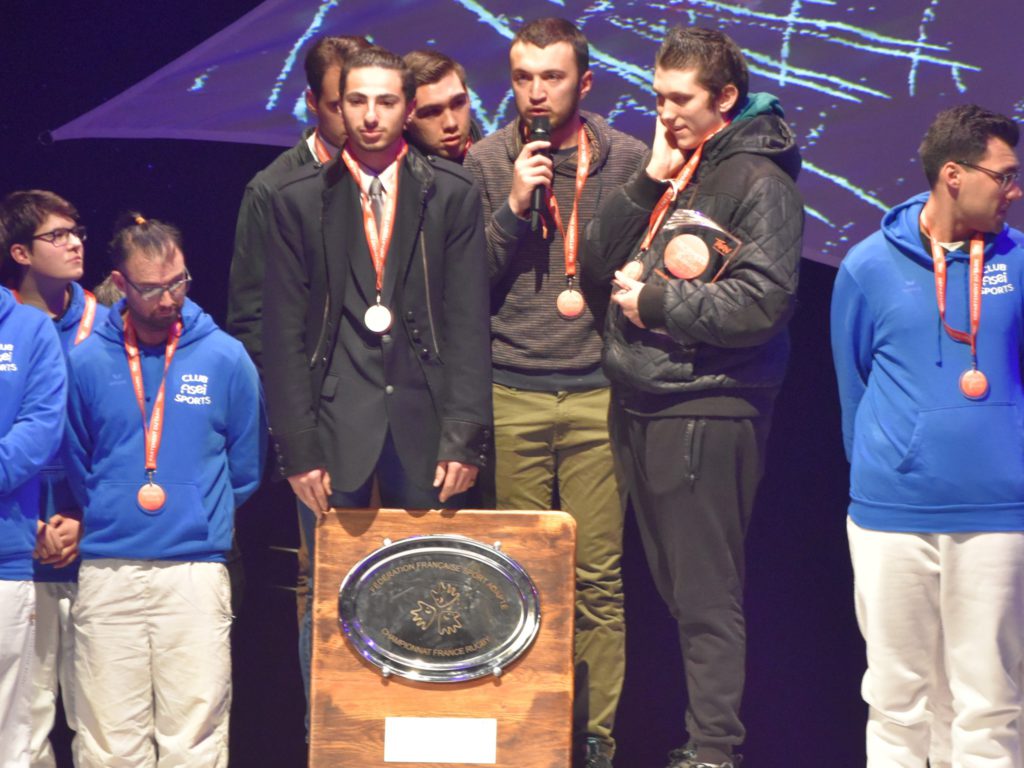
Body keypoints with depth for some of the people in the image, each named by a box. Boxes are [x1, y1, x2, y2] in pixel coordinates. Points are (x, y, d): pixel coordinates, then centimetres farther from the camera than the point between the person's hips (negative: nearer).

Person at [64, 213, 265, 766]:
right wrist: (108, 520, 11)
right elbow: (76, 467, 12)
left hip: (197, 572, 0)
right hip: (106, 572, 1)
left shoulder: (225, 358, 3)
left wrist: (203, 521, 10)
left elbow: (245, 469, 11)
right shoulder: (87, 361, 3)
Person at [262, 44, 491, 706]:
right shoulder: (299, 199, 6)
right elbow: (285, 334, 4)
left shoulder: (452, 193, 6)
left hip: (424, 426, 0)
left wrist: (465, 436, -5)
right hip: (337, 427, 0)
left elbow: (469, 323, 3)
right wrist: (297, 447, -3)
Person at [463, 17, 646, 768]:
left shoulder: (627, 159, 5)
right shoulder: (485, 163, 6)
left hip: (597, 394, 0)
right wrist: (512, 208, -8)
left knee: (599, 578, 0)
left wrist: (600, 290, -2)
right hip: (510, 395, 0)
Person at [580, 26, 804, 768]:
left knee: (706, 595, -5)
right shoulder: (666, 171, 14)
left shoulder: (758, 182, -8)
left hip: (709, 413, -8)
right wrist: (649, 181, -2)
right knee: (673, 586, 13)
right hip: (641, 407, 8)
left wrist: (654, 303, -11)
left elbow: (762, 302, -18)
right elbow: (597, 264, 9)